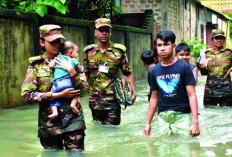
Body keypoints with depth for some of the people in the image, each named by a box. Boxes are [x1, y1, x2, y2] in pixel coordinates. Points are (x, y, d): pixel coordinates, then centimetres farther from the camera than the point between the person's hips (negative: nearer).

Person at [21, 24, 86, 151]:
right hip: (48, 123, 0)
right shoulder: (36, 65, 3)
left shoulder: (69, 61, 6)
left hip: (73, 121, 0)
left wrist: (71, 71, -15)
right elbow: (27, 95, -8)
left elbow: (82, 90, 1)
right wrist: (59, 95, -12)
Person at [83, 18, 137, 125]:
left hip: (112, 99, -3)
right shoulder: (89, 51, 6)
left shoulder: (119, 51, -1)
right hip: (94, 99, 3)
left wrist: (133, 91, -5)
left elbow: (128, 73, 2)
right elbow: (85, 74, 13)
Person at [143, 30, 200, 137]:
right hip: (163, 117, 3)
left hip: (182, 116, -3)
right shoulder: (154, 71, 9)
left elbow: (192, 96, -6)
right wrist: (148, 123, 14)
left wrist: (195, 122, -13)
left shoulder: (184, 67, -3)